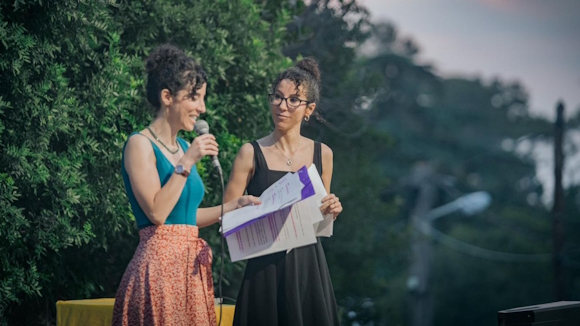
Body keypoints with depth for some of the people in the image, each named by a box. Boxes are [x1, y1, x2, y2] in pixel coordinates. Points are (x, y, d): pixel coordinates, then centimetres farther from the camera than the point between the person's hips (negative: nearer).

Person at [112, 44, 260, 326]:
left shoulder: (183, 147, 15)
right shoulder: (140, 144, -7)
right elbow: (157, 213, -17)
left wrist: (236, 204, 14)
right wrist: (187, 163, -15)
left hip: (192, 265, 8)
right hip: (160, 262, -8)